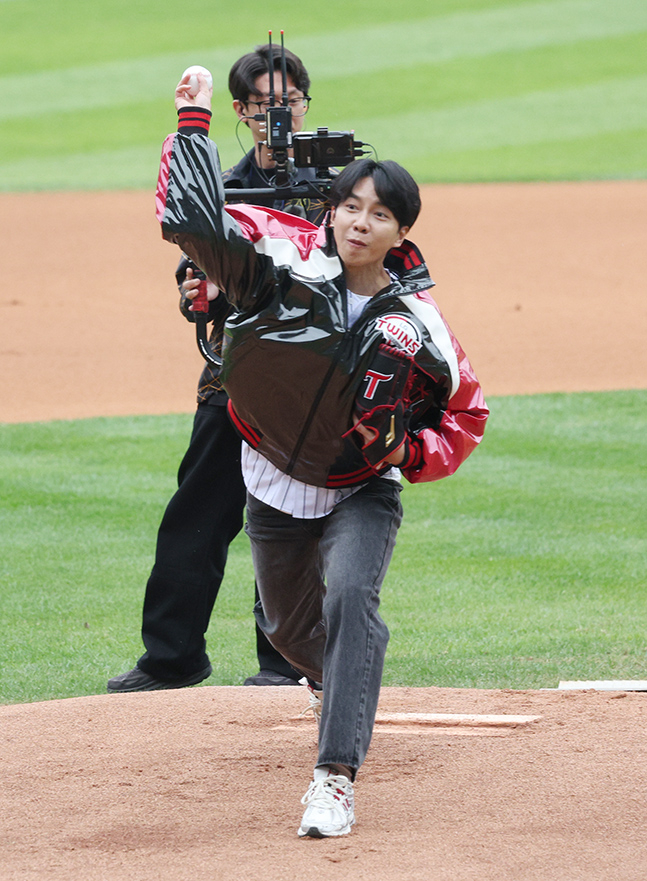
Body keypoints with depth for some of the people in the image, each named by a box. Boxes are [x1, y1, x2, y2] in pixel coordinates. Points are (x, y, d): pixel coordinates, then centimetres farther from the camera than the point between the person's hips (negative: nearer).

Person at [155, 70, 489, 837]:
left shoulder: (417, 325, -17)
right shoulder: (285, 262, -17)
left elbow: (465, 411, -3)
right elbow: (196, 219, -25)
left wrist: (412, 453, -20)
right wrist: (192, 124, -25)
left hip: (362, 492, -3)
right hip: (276, 486, 3)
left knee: (350, 600, -28)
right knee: (287, 623, 19)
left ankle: (335, 779, -31)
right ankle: (335, 685, 58)